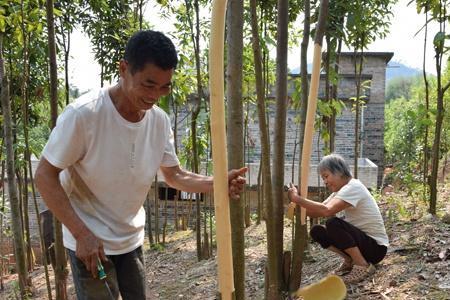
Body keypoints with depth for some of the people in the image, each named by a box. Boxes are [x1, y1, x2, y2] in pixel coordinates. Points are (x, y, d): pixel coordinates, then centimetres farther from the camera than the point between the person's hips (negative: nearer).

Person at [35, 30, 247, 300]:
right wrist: (82, 233, -23)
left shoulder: (160, 121, -8)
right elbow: (45, 176, -17)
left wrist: (219, 184, -15)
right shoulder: (83, 114, -24)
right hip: (88, 240, -5)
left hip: (131, 239, 6)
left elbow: (175, 176, 2)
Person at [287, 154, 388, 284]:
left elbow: (327, 211, -37)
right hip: (361, 240, 8)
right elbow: (318, 212, -1)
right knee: (317, 231, -7)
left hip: (376, 246, -8)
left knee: (333, 223, -30)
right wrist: (299, 207, -18)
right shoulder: (341, 190, 9)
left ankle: (363, 266, -13)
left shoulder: (353, 187, -21)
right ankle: (350, 261, 11)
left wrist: (297, 199, -34)